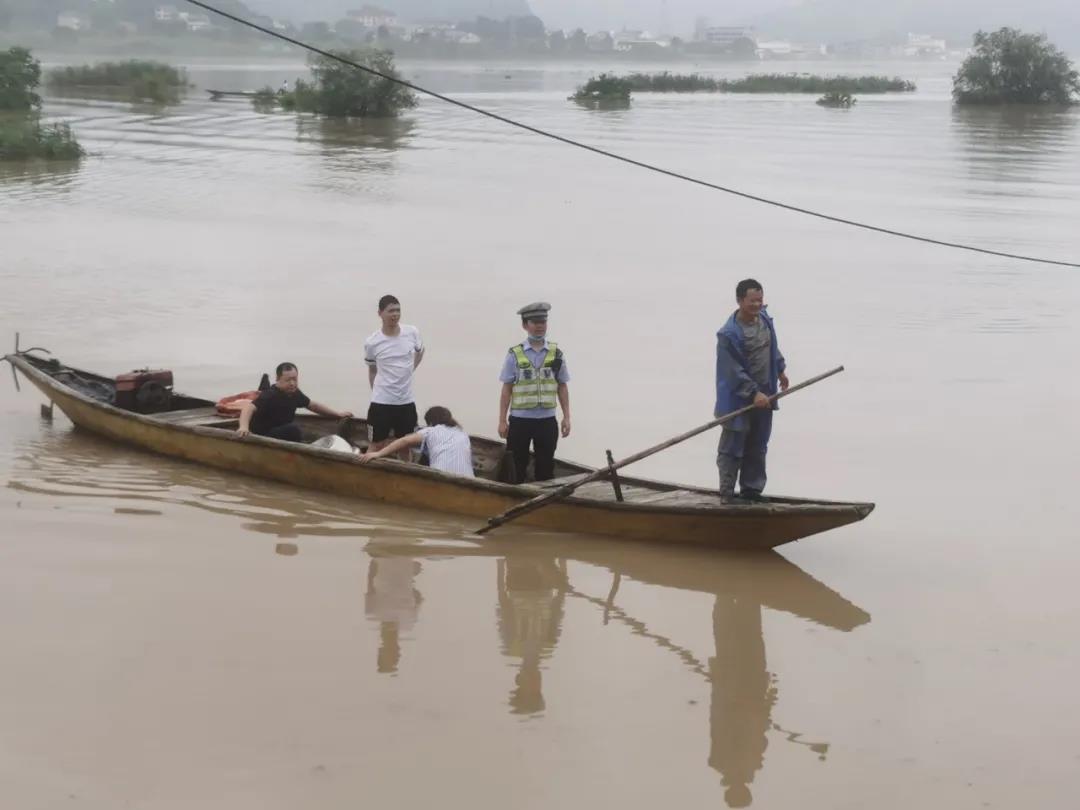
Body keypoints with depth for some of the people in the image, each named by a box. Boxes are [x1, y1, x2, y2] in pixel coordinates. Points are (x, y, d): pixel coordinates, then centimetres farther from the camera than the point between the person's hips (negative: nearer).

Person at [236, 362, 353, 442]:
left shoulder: (295, 393, 2)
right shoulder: (270, 395, -24)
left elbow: (312, 405, 20)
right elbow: (249, 407, -38)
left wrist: (337, 414, 22)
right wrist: (244, 426, -57)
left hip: (281, 436, 9)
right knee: (293, 429, -28)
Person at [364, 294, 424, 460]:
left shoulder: (412, 333, -5)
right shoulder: (372, 343, -9)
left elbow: (420, 351, 19)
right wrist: (376, 391, 8)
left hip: (406, 402, 2)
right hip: (381, 403, -2)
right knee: (377, 446, 5)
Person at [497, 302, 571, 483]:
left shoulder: (556, 354, 3)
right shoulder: (515, 354, -2)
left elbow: (562, 387, 8)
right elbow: (506, 389, 1)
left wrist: (567, 417, 5)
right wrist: (502, 420, -1)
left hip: (547, 420, 1)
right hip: (520, 420, -1)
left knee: (545, 468, 8)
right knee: (518, 468, 5)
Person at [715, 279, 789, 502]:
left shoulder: (764, 319, 4)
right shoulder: (729, 334, -21)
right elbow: (734, 371, -23)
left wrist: (780, 371, 31)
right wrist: (753, 393, -28)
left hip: (764, 394, 8)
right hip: (738, 399, -8)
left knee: (757, 448, 14)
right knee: (732, 448, -3)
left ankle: (751, 491, 23)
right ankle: (726, 495, 2)